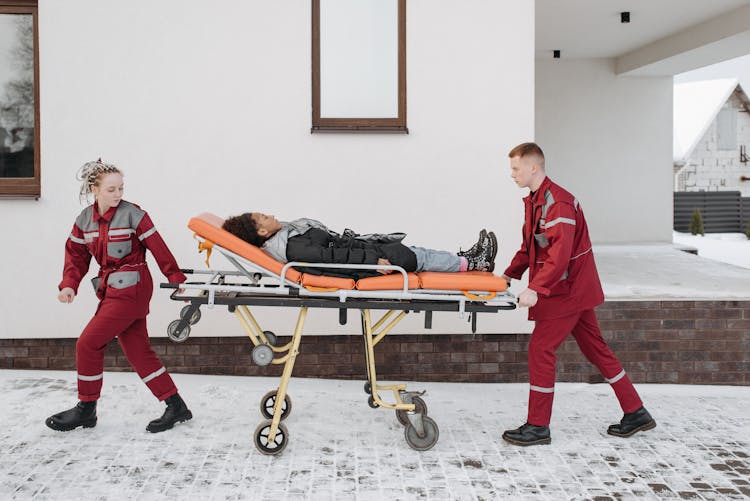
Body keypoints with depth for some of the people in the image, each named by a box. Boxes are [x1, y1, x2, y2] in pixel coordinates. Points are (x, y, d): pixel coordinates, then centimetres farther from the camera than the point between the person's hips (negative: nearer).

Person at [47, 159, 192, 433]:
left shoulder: (133, 214, -11)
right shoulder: (85, 219, 6)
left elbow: (159, 249, -10)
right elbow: (76, 254, 11)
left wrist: (178, 280, -11)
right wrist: (69, 284, -4)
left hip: (131, 289, -7)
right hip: (111, 289, 7)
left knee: (88, 343, -6)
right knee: (138, 351, 8)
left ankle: (86, 410, 11)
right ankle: (176, 407, 15)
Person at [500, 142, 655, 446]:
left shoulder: (557, 201, -20)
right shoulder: (534, 200, 12)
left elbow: (560, 253, -29)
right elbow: (530, 246, 19)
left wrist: (535, 289, -34)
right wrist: (509, 275, 8)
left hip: (568, 289, -10)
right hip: (574, 289, 10)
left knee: (540, 348, -6)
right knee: (595, 348, 14)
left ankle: (538, 427, 2)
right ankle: (636, 413, 22)